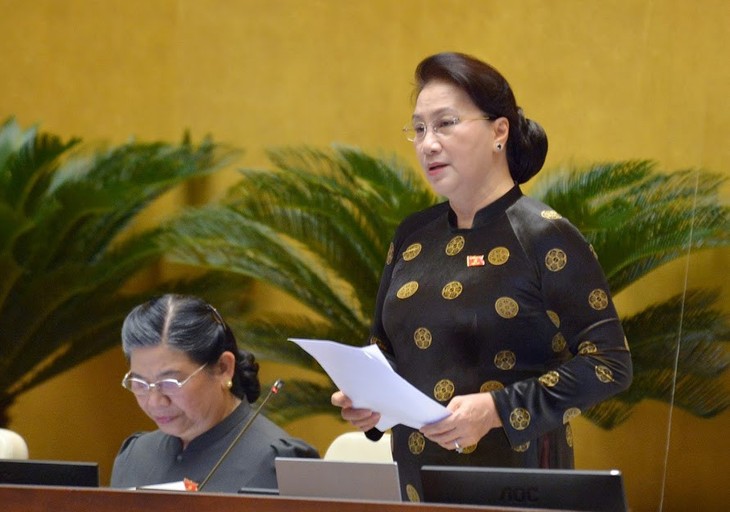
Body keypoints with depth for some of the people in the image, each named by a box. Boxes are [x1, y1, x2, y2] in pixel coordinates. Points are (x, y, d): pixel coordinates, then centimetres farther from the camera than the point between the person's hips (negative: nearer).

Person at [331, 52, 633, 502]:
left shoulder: (545, 237, -10)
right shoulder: (413, 238, 8)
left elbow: (610, 364, -13)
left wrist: (496, 410, -22)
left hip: (516, 483, -5)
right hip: (417, 479, 5)